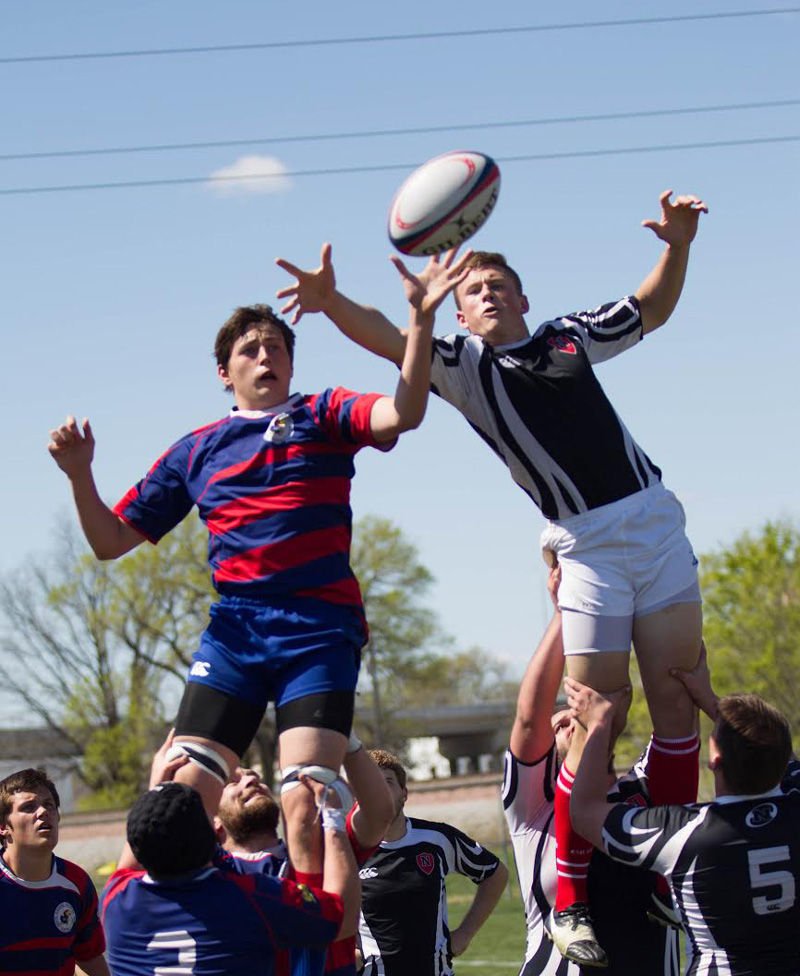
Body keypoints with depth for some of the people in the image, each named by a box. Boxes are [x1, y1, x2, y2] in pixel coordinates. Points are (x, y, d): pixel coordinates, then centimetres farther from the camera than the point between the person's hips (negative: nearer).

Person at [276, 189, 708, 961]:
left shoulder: (571, 336, 15)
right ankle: (571, 896, -4)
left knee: (678, 699, 0)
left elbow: (653, 309, 28)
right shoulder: (464, 366, 5)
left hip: (655, 521, 4)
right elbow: (389, 340, -12)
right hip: (586, 546, -3)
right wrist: (330, 300, -30)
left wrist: (677, 244, 11)